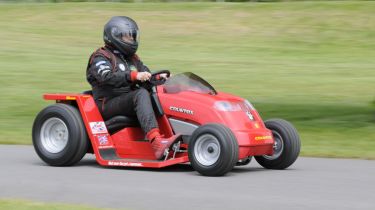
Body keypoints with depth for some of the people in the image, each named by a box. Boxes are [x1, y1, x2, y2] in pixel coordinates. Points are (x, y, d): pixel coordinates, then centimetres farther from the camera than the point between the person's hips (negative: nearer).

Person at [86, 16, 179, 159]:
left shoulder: (132, 59, 24)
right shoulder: (100, 57, -2)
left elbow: (146, 77, 17)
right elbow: (107, 77, -21)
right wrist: (134, 76, -33)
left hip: (130, 102, 8)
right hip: (108, 105, -8)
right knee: (141, 94, -32)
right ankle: (156, 141, -50)